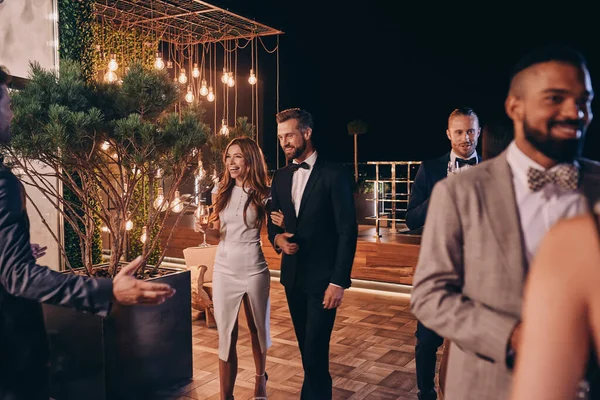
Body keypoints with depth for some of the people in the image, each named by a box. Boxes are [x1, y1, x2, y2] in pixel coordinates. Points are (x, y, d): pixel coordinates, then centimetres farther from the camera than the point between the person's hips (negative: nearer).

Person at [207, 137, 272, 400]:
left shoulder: (263, 194, -4)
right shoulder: (223, 191, 5)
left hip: (253, 270, -2)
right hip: (224, 270, 2)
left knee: (257, 328, 16)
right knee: (226, 335, 3)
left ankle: (260, 378, 41)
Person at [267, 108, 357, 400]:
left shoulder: (334, 175, -10)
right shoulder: (280, 176, 8)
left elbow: (347, 231, -12)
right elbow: (273, 220, 16)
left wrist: (339, 281, -16)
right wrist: (277, 238, -8)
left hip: (322, 278, -6)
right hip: (292, 276, 6)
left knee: (315, 350, -5)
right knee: (306, 347, 15)